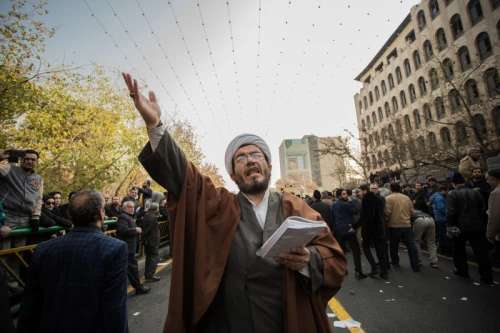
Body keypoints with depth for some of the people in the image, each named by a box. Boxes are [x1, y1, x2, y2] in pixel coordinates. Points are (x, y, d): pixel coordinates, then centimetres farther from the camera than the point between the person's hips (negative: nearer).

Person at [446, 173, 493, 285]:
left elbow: (450, 212, -18)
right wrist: (483, 224, 18)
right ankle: (487, 276, 11)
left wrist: (449, 225, -7)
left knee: (459, 250, 14)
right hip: (477, 226, 4)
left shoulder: (452, 194, -10)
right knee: (481, 251, 7)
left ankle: (462, 270, 24)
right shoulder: (475, 192, 7)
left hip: (460, 227, -4)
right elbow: (483, 210, 10)